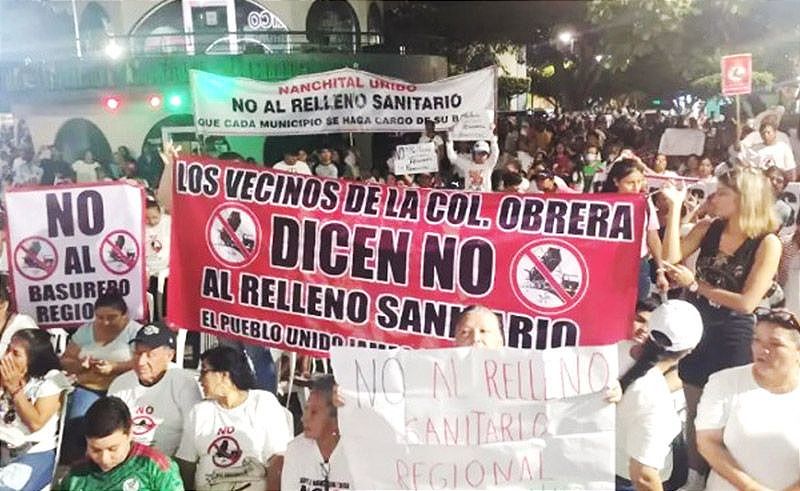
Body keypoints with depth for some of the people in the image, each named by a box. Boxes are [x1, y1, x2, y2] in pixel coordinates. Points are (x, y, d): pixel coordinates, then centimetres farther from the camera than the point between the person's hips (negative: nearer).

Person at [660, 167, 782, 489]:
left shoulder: (768, 243, -14)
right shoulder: (706, 228, -2)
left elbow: (747, 303, -19)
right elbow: (671, 259, -16)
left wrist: (694, 284, -15)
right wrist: (675, 207, -17)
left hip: (733, 338, -4)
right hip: (696, 329, 4)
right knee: (694, 412, 16)